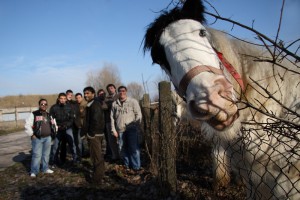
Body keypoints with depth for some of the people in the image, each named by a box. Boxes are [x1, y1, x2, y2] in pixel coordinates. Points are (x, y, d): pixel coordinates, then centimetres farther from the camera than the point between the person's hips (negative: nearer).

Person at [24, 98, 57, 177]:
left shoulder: (49, 115, 13)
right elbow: (27, 125, -8)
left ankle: (45, 168, 25)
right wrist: (32, 135, -10)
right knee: (37, 155, -5)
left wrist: (53, 132, 15)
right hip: (37, 138, -5)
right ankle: (34, 171, 7)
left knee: (46, 154, 12)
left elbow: (54, 124, 26)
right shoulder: (34, 114, -4)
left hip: (47, 138, 5)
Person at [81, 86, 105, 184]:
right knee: (97, 155, 18)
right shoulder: (90, 105, 16)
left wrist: (90, 134, -18)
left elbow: (96, 121, -23)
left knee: (96, 156, -2)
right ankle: (99, 175, 31)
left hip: (94, 135, -10)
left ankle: (97, 178, 7)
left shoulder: (95, 105, -16)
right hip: (95, 134, 10)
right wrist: (85, 132, 14)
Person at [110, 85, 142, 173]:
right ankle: (127, 165, 24)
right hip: (120, 130, 3)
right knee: (122, 149, 8)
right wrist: (113, 130, 7)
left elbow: (138, 115, 0)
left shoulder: (133, 101, 2)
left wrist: (136, 126, -8)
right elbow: (112, 117, 13)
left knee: (134, 148, -4)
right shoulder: (114, 104, 11)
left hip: (131, 129, -3)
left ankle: (136, 167, 8)